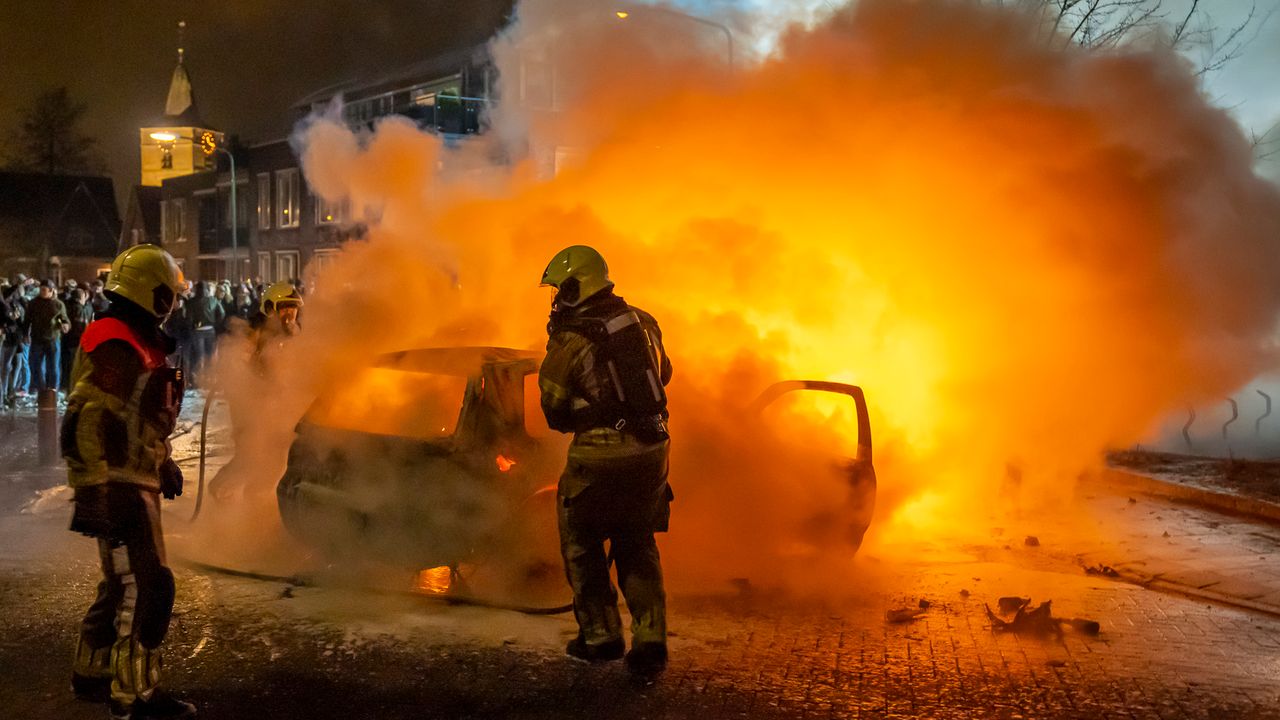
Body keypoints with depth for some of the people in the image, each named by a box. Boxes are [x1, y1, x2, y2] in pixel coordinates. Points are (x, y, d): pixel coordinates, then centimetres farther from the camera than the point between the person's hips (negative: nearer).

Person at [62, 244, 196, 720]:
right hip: (118, 489, -11)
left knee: (125, 583, 19)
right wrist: (95, 494, -28)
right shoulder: (116, 347, -18)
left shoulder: (138, 342, 16)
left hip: (136, 483, 11)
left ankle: (90, 674, 33)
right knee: (146, 587, -8)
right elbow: (86, 425, -25)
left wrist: (164, 463, 32)